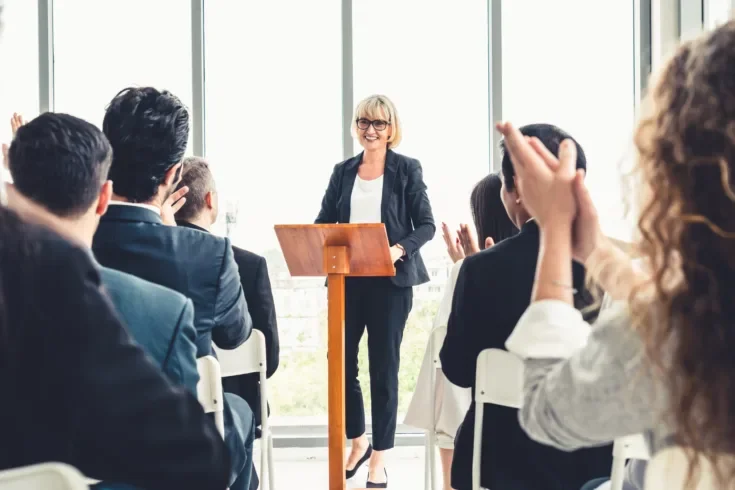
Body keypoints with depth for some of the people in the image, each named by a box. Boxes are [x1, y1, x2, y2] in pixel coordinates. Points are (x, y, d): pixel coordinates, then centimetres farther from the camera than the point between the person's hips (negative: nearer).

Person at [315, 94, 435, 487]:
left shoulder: (407, 169, 0)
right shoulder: (343, 172, 11)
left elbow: (426, 225, -5)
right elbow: (324, 222, 10)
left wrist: (400, 249, -23)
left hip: (390, 280, -3)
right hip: (347, 279, 4)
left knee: (383, 367, 3)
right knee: (341, 361, 4)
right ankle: (358, 442, 27)